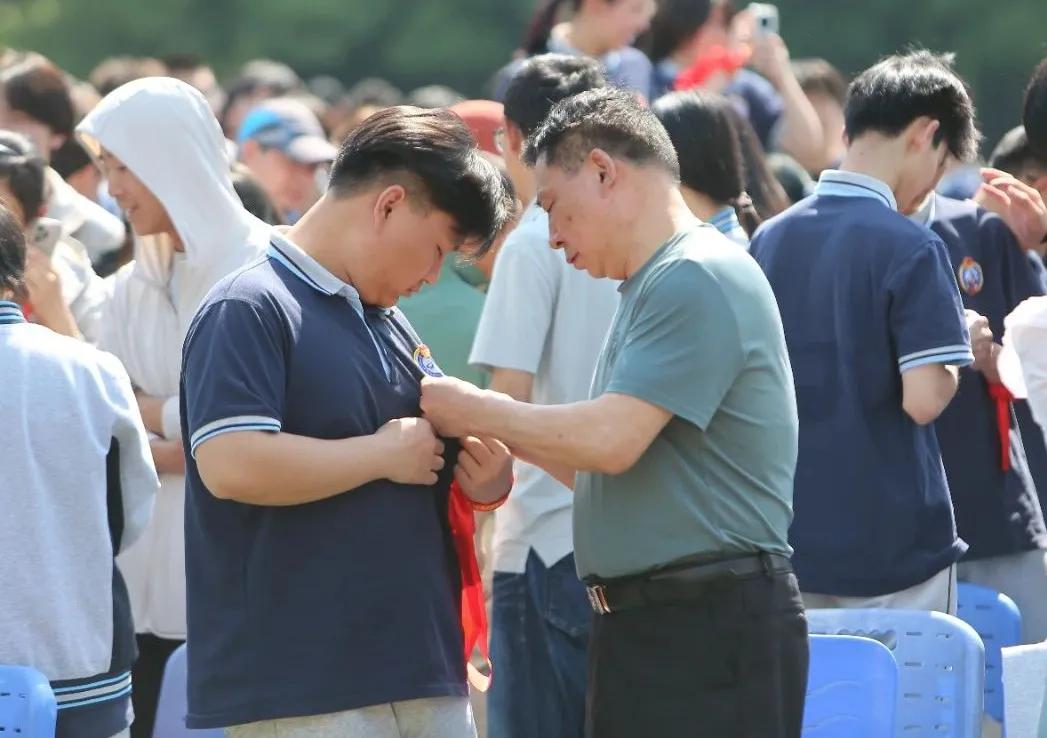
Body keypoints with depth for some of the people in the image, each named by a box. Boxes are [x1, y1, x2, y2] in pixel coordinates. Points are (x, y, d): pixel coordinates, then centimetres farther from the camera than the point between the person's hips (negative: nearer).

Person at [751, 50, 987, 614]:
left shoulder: (769, 239, 5)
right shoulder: (909, 248, -15)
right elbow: (923, 399, -21)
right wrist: (961, 350, -1)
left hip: (792, 545, 6)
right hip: (891, 546, -6)